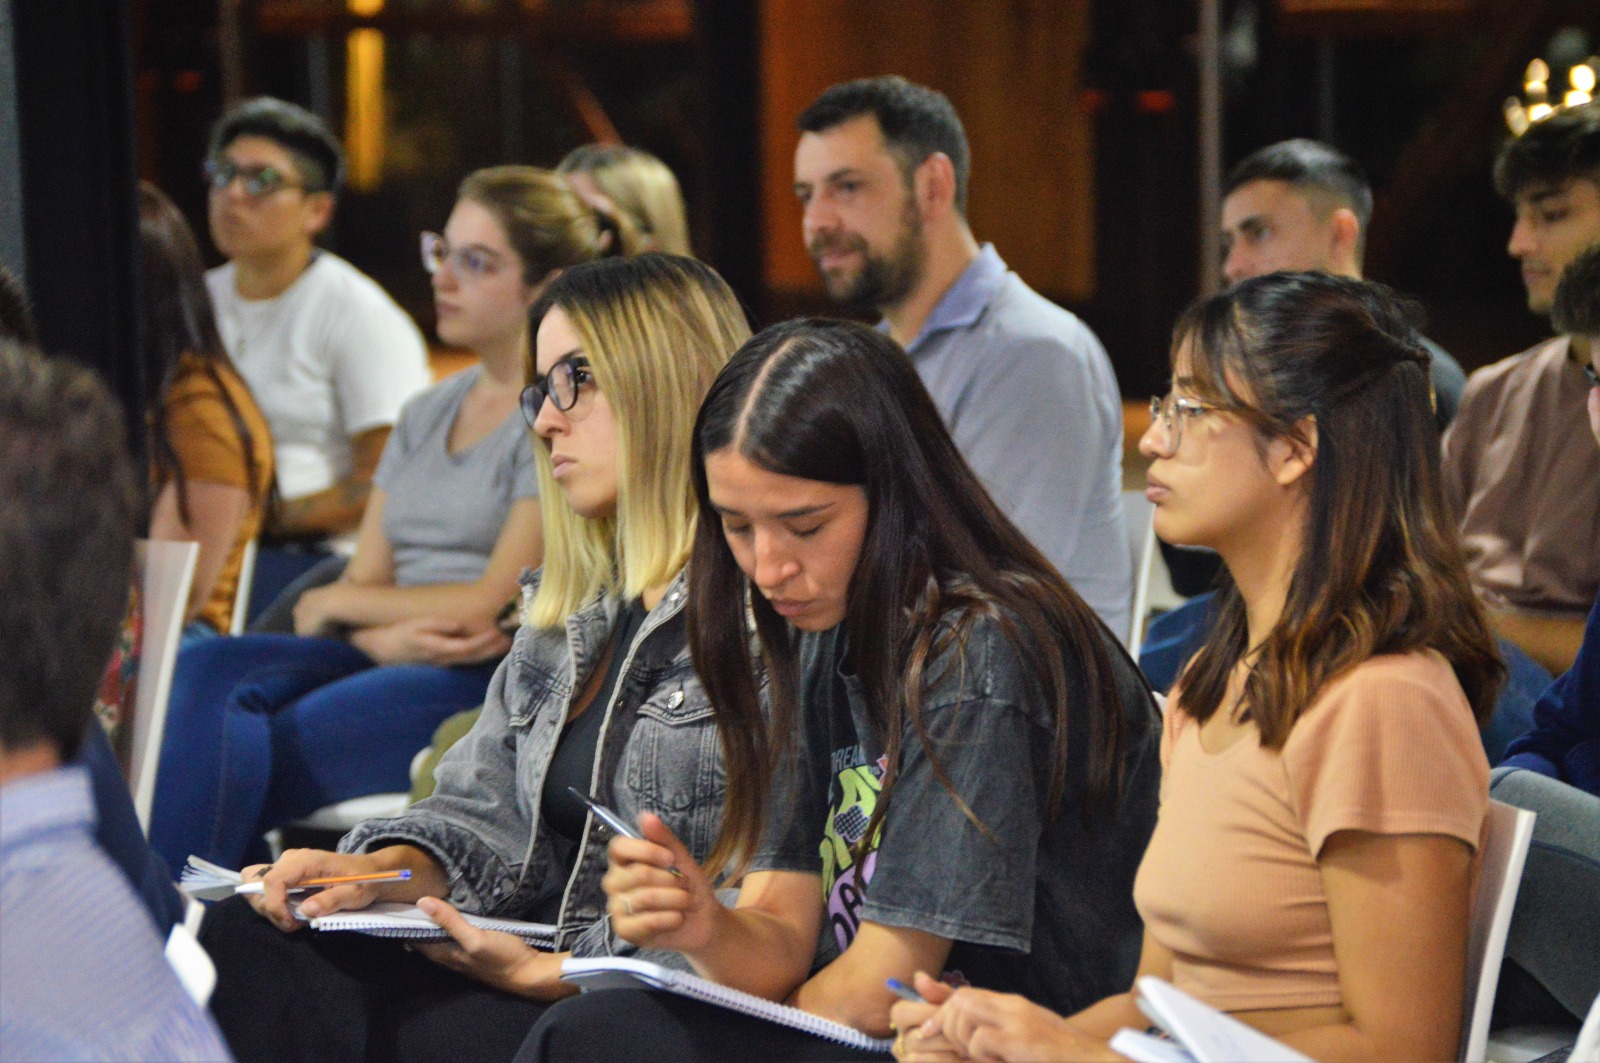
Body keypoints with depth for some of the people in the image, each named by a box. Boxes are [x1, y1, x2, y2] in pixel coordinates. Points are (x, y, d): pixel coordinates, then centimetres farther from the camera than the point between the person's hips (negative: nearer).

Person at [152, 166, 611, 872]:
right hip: (392, 658, 7)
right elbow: (361, 584, 15)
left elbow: (497, 604, -10)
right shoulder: (427, 413, 22)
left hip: (493, 682, -7)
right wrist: (384, 636, -11)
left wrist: (332, 605, 3)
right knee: (208, 673, -22)